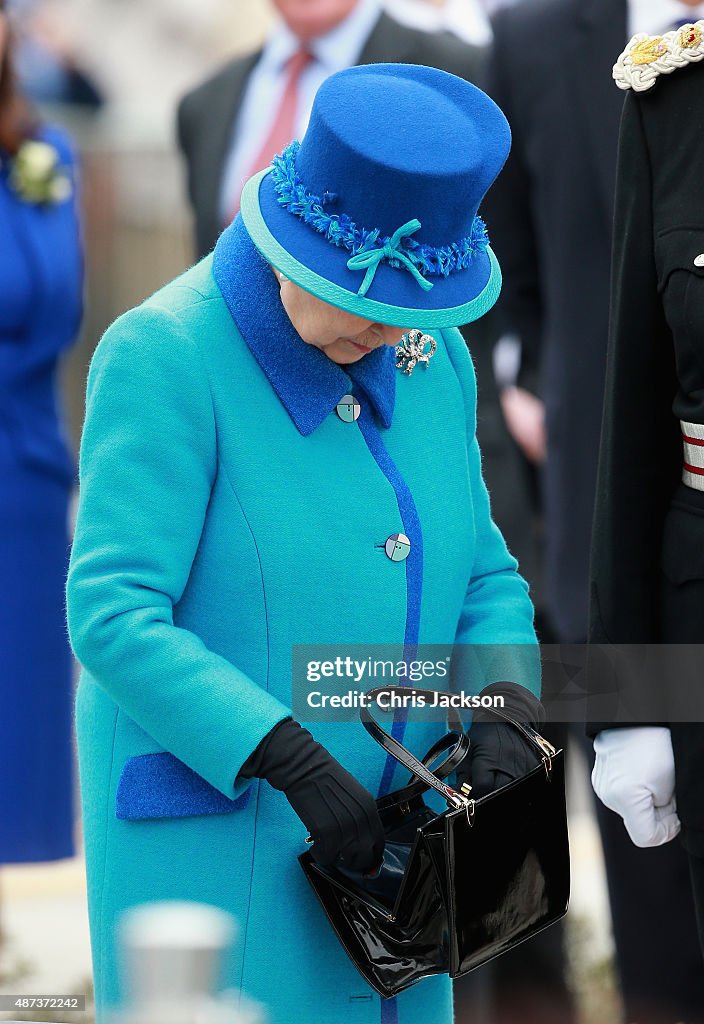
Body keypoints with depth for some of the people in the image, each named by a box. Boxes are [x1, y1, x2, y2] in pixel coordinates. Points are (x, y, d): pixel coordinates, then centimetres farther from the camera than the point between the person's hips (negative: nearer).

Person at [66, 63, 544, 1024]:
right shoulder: (163, 357, -14)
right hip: (209, 837, -6)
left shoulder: (433, 360, 7)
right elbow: (114, 617, -19)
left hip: (381, 831, 6)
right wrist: (295, 763, -25)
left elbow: (480, 575, 15)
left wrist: (506, 706, -7)